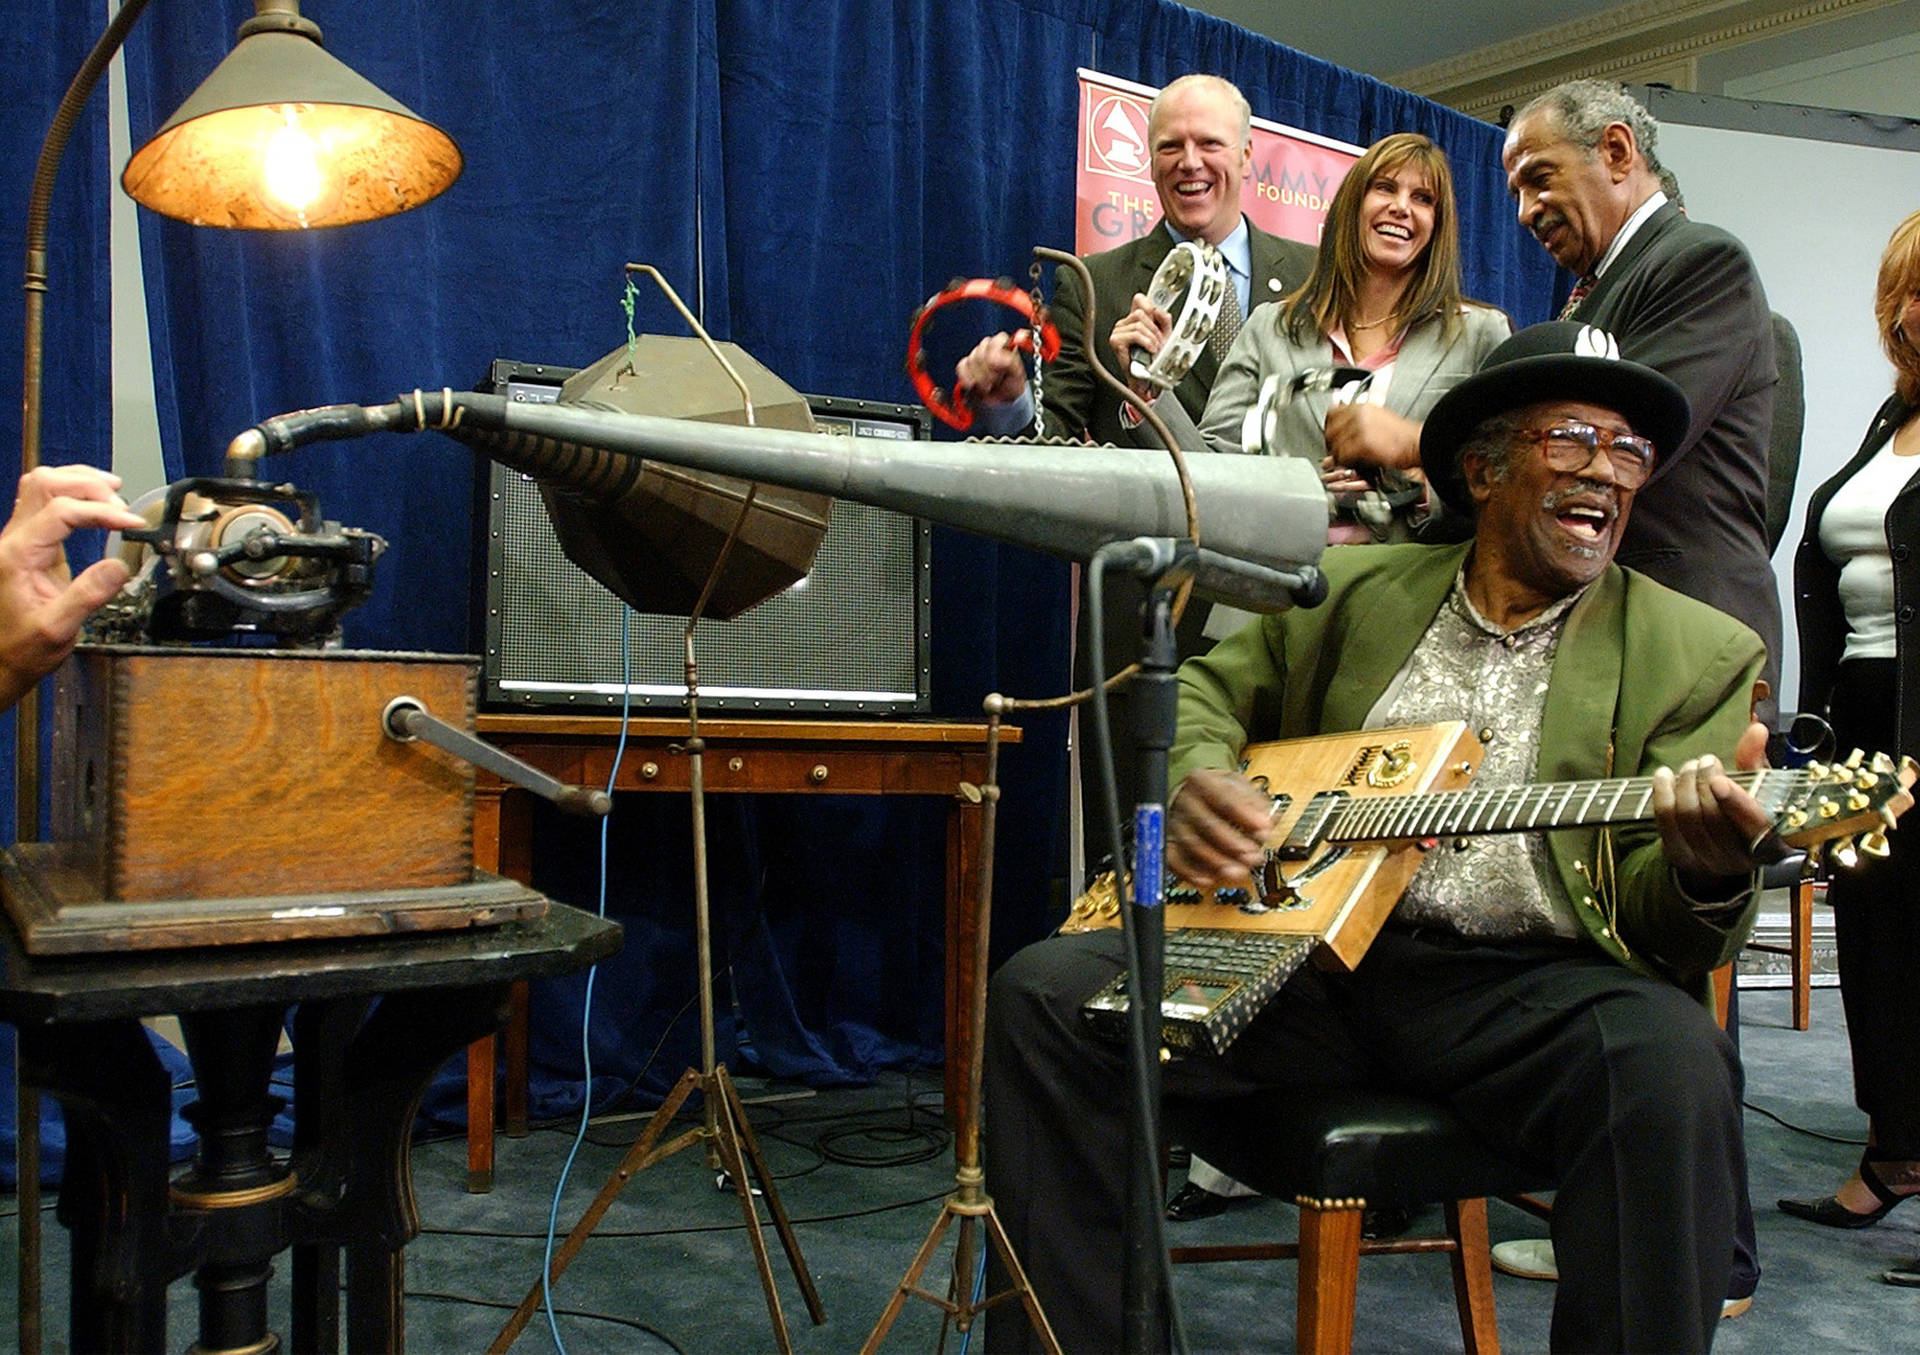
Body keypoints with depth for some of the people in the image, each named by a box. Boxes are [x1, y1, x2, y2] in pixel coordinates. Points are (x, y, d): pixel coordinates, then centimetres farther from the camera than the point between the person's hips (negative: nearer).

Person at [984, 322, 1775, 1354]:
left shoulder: (1702, 654, 8)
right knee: (1043, 996, -16)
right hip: (1302, 941, 2)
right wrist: (1194, 775, -4)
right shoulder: (1352, 591, 15)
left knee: (1676, 1069, -35)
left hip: (1528, 978, -2)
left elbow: (1656, 924, 1)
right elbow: (1206, 688, 22)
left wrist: (1710, 871, -26)